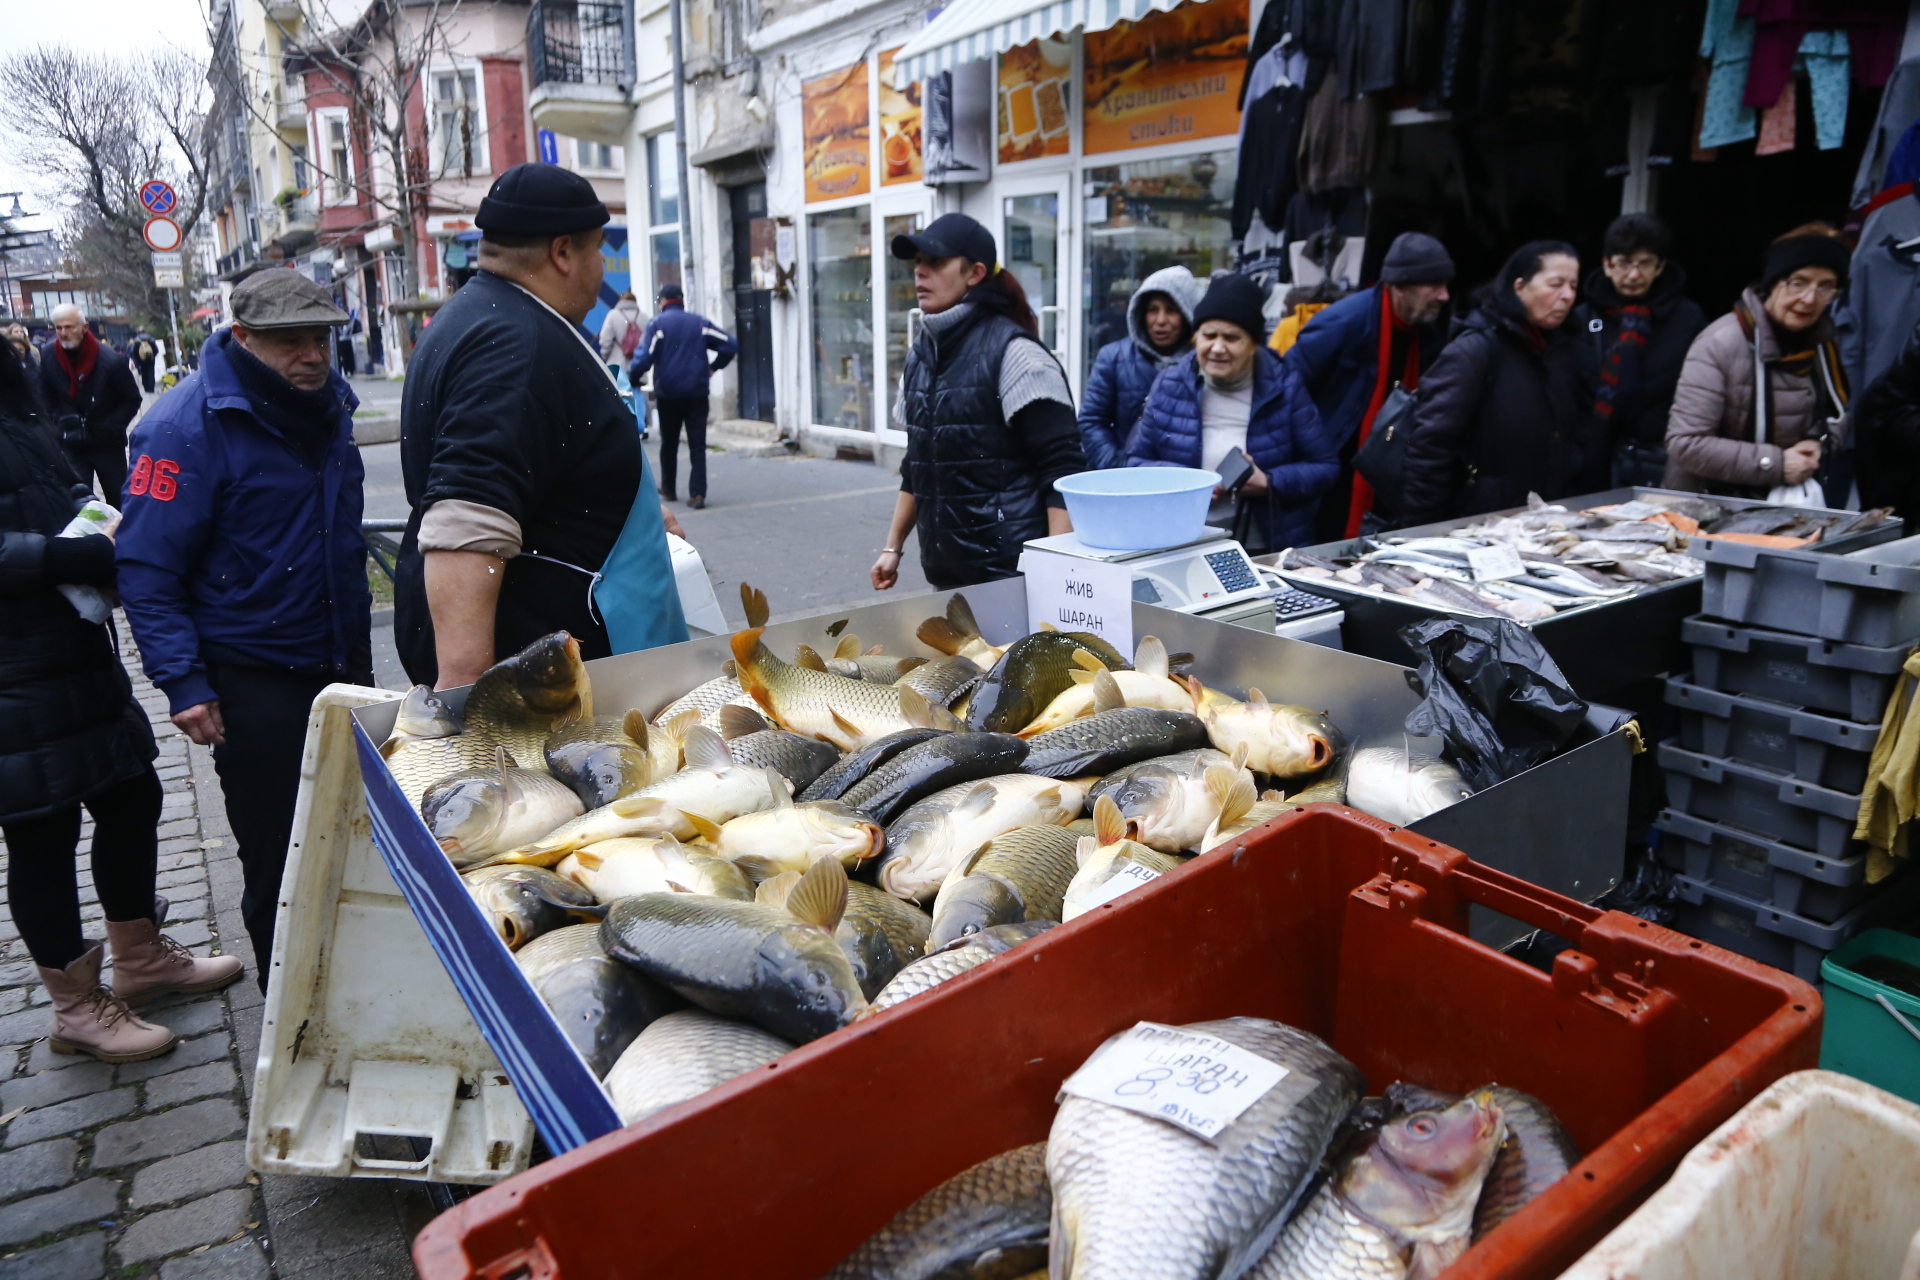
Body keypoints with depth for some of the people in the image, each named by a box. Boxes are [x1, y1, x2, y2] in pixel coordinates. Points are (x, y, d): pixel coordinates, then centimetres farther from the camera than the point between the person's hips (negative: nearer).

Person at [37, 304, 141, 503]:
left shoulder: (111, 360, -17)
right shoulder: (49, 355, -6)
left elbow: (133, 400, -8)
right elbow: (47, 398, 7)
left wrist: (110, 428, -16)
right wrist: (60, 422, -5)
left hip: (108, 444, -2)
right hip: (71, 444, 2)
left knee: (118, 500, 11)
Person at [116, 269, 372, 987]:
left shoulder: (327, 404, 7)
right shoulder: (187, 425, -16)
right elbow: (146, 568, -17)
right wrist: (184, 683, -21)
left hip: (340, 665, 7)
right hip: (253, 680, -7)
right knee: (279, 863, 5)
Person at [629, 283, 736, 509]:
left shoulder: (657, 323, -2)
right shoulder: (700, 323, 7)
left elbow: (644, 357, -13)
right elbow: (730, 345, 2)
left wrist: (632, 377, 1)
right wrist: (714, 367, 11)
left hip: (667, 393, -1)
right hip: (697, 393, 1)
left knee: (669, 443, 15)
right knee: (697, 445, -1)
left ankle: (668, 489, 25)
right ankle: (697, 493, -10)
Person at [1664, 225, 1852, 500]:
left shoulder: (1825, 341, 4)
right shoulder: (1718, 344, -18)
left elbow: (1839, 410, 19)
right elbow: (1685, 443, -23)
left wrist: (1818, 441, -3)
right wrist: (1776, 464, -20)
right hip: (1709, 505, -6)